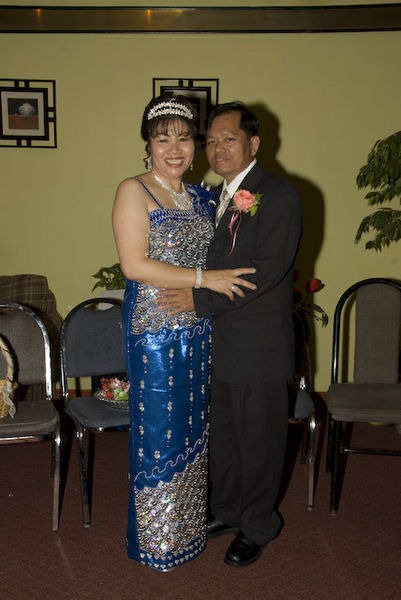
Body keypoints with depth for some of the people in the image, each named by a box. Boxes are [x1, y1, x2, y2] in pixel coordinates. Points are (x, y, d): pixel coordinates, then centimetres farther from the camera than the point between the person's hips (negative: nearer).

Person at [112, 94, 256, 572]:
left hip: (196, 329, 7)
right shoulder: (133, 192, -9)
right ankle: (157, 540, 23)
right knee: (158, 429, 3)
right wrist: (205, 278, -19)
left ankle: (187, 525, 35)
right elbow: (134, 265, -18)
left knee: (192, 425, 15)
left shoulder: (199, 197, 12)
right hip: (154, 330, -6)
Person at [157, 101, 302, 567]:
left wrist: (201, 300, -22)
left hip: (258, 345, -7)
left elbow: (267, 270, -23)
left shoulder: (279, 196, -14)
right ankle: (227, 511, 41)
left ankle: (257, 527, 31)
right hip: (218, 341, 8)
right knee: (222, 433, 20)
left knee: (258, 439, 9)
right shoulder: (220, 196, 12)